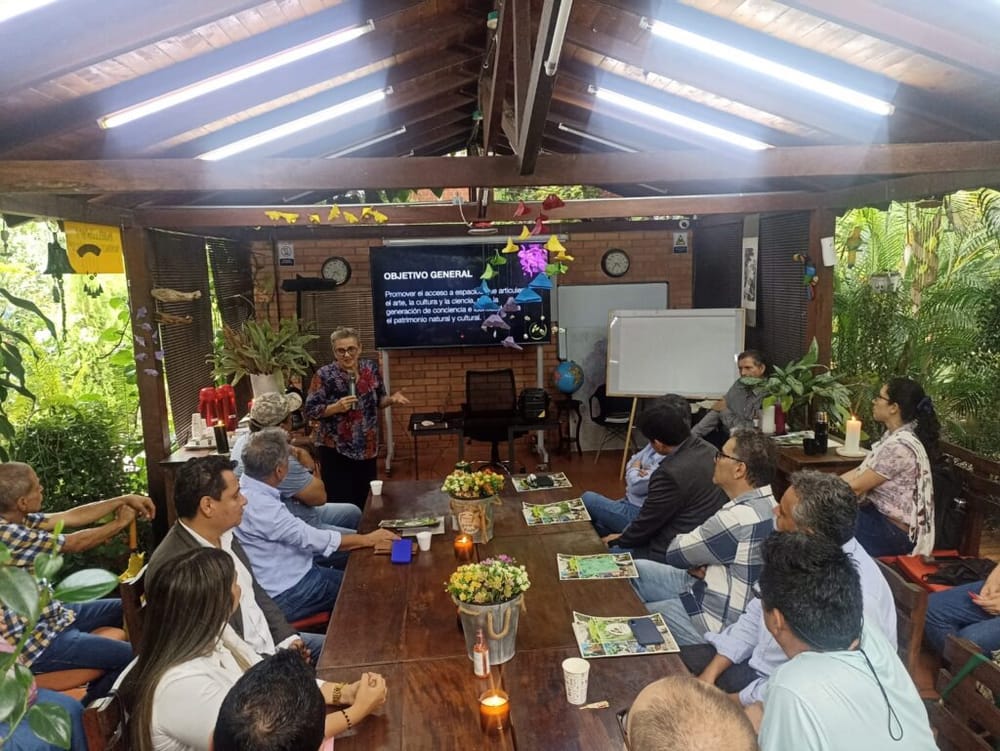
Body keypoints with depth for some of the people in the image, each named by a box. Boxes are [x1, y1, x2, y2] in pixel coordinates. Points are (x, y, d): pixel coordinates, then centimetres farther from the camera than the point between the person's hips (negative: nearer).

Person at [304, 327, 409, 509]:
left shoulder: (371, 368, 1)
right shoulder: (324, 375, -11)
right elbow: (310, 410, -10)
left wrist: (392, 399, -9)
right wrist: (336, 407, -24)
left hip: (367, 448, 4)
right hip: (336, 450, -4)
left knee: (366, 501, 13)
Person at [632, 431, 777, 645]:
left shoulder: (740, 518, -33)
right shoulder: (765, 505, -1)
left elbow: (675, 553, -20)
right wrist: (698, 563, -7)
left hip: (716, 621, -10)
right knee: (634, 571, 15)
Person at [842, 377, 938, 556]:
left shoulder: (899, 445, -27)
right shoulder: (894, 435, 5)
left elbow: (856, 486, -21)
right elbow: (861, 472, 9)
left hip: (894, 530, -9)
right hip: (882, 514, 9)